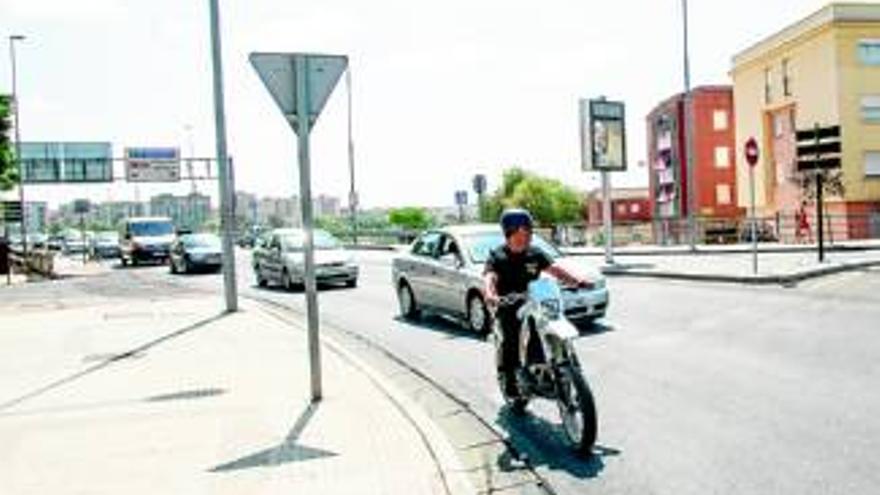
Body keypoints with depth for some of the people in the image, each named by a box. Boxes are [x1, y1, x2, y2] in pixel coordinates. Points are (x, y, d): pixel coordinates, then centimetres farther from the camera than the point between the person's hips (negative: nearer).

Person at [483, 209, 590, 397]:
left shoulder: (535, 254, 12)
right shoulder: (497, 256, -1)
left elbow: (554, 269, 2)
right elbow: (489, 277, -17)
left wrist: (577, 281, -15)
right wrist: (490, 295, -40)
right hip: (508, 307, -3)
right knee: (511, 340, -20)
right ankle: (509, 378, -6)